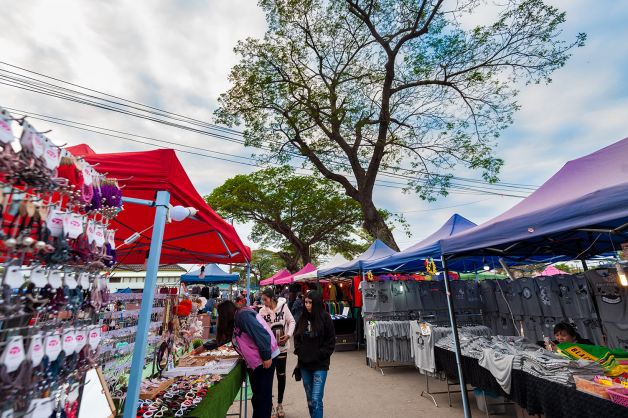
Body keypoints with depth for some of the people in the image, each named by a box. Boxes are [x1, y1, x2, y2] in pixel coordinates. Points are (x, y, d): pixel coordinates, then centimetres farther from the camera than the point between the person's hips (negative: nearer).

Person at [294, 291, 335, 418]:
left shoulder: (325, 317, -10)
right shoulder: (303, 318, 3)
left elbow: (331, 340, -5)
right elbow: (296, 337, 14)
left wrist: (320, 354, -11)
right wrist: (299, 351, 1)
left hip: (320, 364, -5)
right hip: (304, 364, 5)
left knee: (316, 399, -9)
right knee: (309, 399, 16)